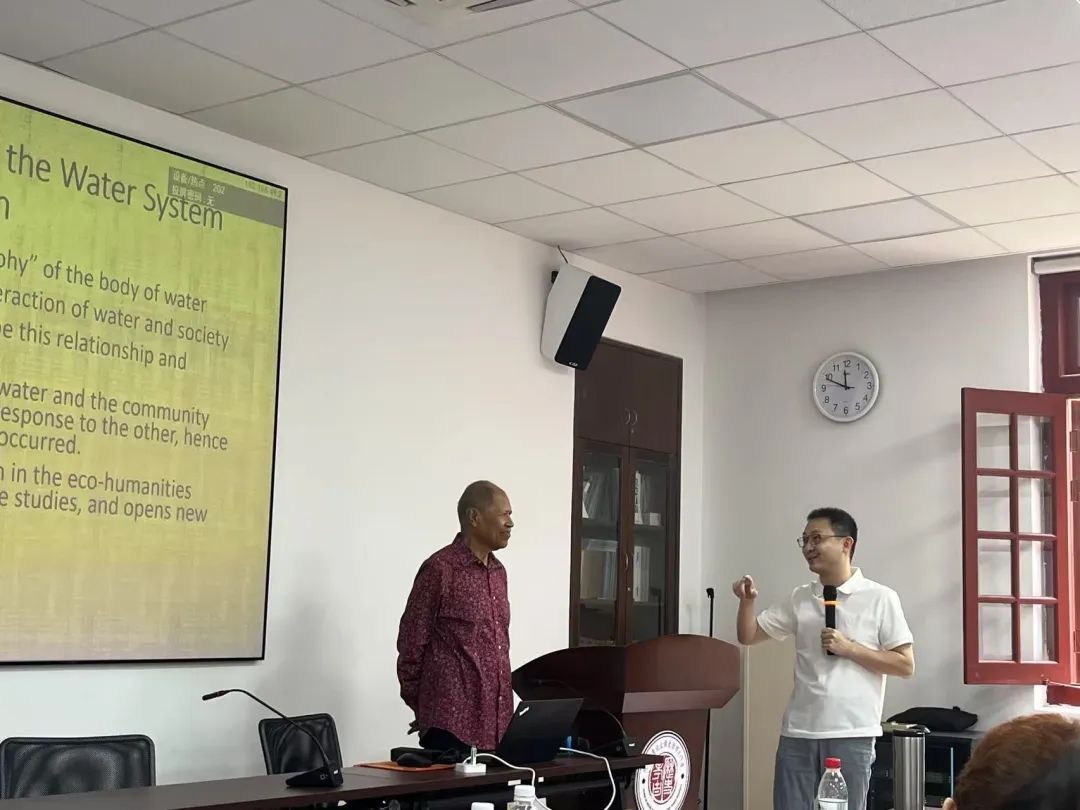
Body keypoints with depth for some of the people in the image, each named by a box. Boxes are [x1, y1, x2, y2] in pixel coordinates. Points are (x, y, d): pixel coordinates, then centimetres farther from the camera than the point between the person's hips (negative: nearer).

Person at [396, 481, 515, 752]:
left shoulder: (498, 571, 15)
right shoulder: (440, 568, -10)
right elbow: (411, 643, -6)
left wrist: (504, 707, 17)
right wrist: (421, 706, 0)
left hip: (495, 718, 7)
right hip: (452, 719, -7)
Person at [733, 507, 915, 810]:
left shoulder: (880, 598, -1)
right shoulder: (800, 599, 11)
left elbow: (906, 665, -3)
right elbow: (748, 636, 14)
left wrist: (849, 648, -12)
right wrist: (747, 601, -5)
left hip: (851, 734, -4)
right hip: (797, 732, 4)